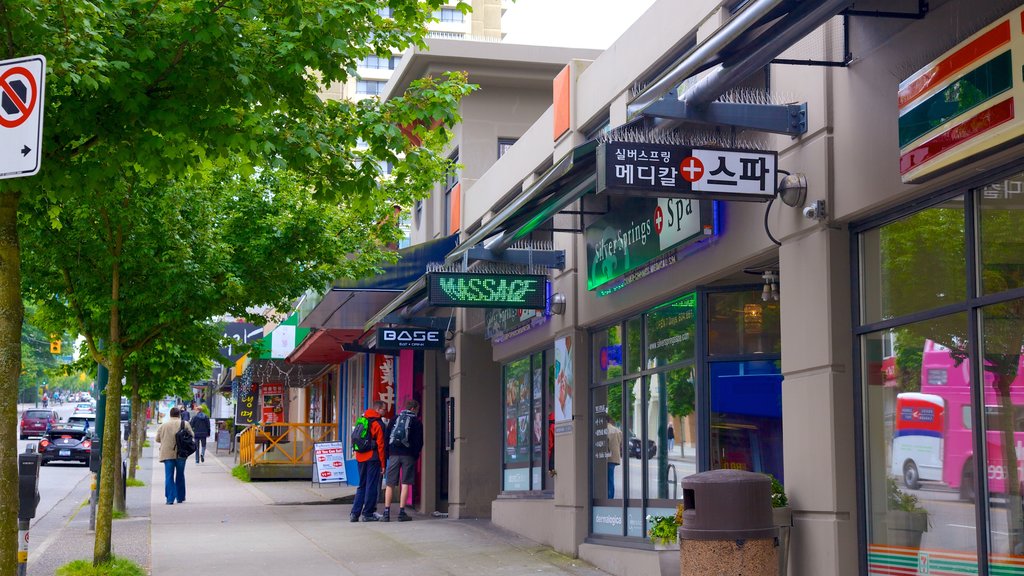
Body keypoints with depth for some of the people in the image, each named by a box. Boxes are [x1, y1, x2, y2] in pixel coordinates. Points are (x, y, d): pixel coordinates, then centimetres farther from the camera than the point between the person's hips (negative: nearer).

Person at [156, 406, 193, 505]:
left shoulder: (163, 425, 3)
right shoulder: (185, 424, -2)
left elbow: (157, 439, 9)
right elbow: (191, 436, 2)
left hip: (167, 454, 0)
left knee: (169, 476, 1)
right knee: (180, 476, 14)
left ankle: (170, 498, -8)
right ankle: (180, 498, 20)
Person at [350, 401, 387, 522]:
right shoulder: (378, 424, -10)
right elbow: (381, 445, -11)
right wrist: (383, 464, -7)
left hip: (360, 458, 7)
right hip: (373, 458, -7)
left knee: (362, 485, 13)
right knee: (371, 486, 0)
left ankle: (355, 513, 8)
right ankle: (367, 514, 3)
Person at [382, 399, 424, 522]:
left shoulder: (394, 419, 11)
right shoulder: (417, 422, 3)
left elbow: (386, 437, 9)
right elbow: (419, 441, 1)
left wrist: (388, 454, 13)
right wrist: (415, 456, 10)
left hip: (394, 454, 2)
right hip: (408, 455, -2)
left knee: (390, 484, 3)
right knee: (405, 483, 1)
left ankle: (386, 512, -1)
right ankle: (401, 512, -3)